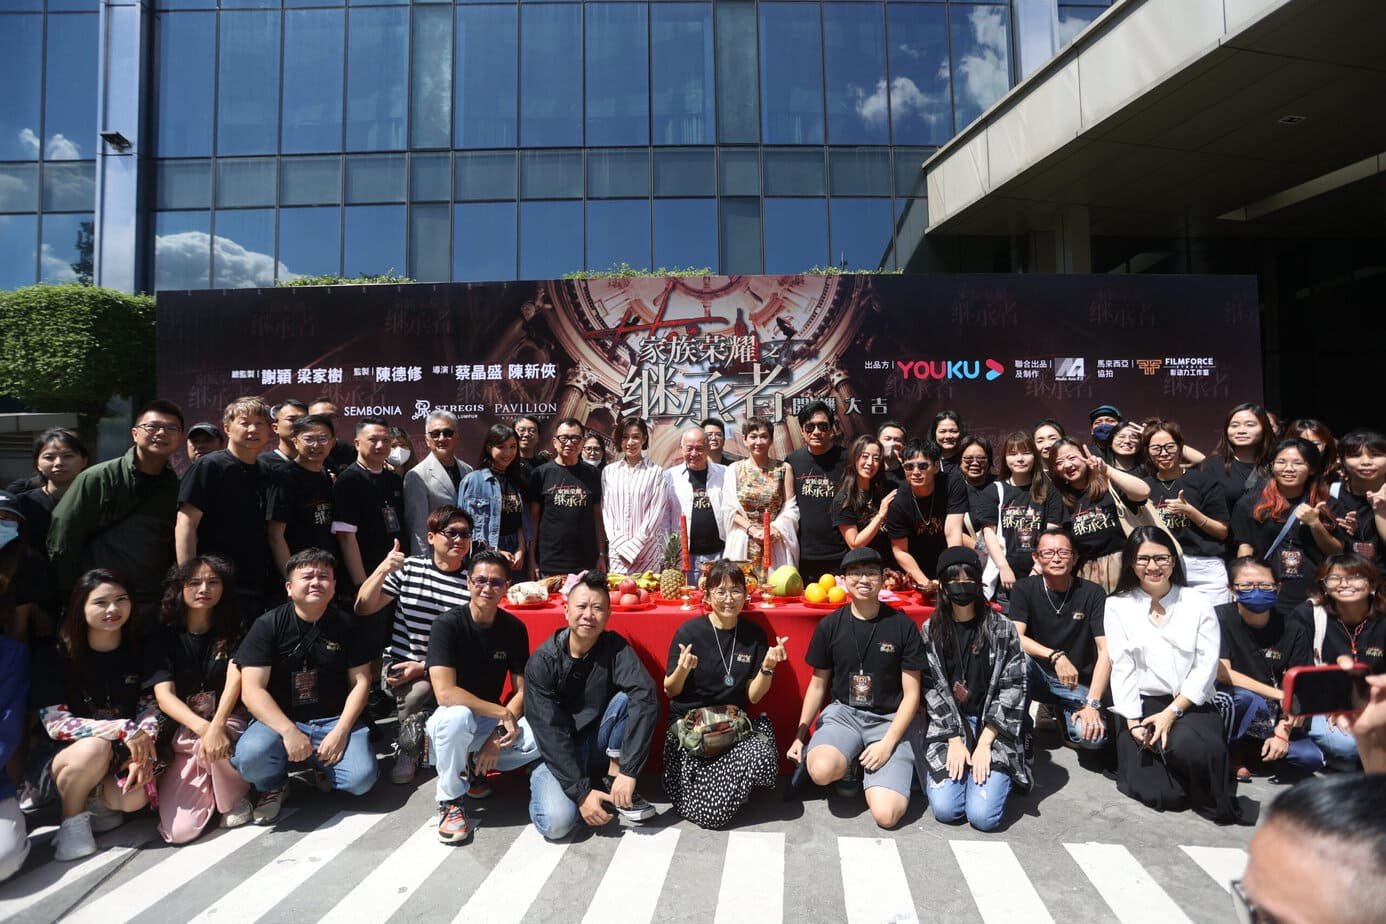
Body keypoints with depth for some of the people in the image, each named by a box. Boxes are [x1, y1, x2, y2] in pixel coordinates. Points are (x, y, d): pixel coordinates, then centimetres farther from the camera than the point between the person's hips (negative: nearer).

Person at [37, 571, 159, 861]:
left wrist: (143, 751, -21)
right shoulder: (57, 657, -11)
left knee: (134, 798, -27)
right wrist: (122, 729, -30)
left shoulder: (139, 650, -2)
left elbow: (151, 708, -2)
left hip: (124, 754, 2)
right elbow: (55, 723, -18)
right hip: (67, 755, -2)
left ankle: (94, 800, 8)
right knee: (96, 748, -35)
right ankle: (72, 820, -8)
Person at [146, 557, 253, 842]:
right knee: (179, 831, -18)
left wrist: (216, 726, -33)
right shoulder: (163, 637, 1)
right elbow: (164, 696, -9)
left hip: (228, 722, 0)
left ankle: (233, 799, -7)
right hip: (182, 733, 1)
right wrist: (203, 728, -29)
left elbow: (235, 678, -14)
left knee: (216, 745, -38)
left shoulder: (233, 632, 2)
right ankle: (211, 789, 15)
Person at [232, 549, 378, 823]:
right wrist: (289, 731, -21)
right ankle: (273, 785, 5)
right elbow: (252, 690, -9)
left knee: (361, 778, -22)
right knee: (250, 757, -34)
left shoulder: (347, 626, 2)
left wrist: (340, 731, -12)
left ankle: (323, 767, 15)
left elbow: (360, 681, 2)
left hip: (334, 720, 1)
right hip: (279, 719, -1)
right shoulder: (268, 625, -3)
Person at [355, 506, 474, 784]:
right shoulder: (408, 568, 1)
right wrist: (382, 570, -16)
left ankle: (407, 752, 5)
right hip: (400, 663, 1)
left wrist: (424, 667, -12)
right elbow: (363, 608, 0)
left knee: (417, 694, -27)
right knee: (418, 693, -27)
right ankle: (409, 749, 4)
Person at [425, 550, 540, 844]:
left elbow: (521, 691, -3)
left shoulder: (514, 628, -5)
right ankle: (451, 802, -13)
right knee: (457, 716, -39)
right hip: (452, 720, -4)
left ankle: (473, 768, 3)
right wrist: (503, 713, -25)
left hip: (491, 721, 4)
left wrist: (498, 734, -19)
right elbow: (444, 693, -28)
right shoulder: (448, 624, -18)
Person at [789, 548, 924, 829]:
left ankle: (866, 769, 9)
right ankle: (851, 766, 2)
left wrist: (888, 743, -12)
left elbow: (911, 694, -1)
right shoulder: (830, 625, 1)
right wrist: (801, 734, 3)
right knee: (821, 770, -32)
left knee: (886, 815, -22)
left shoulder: (902, 626, -4)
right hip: (842, 713, 1)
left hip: (888, 720, -1)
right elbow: (818, 684, 11)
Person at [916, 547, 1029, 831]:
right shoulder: (931, 630, 2)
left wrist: (984, 744, -11)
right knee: (945, 809, -16)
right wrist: (954, 740, -10)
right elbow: (931, 688, -1)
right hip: (947, 728, 1)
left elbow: (1013, 688, -5)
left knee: (982, 815, -16)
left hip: (992, 729, -1)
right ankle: (962, 767, 15)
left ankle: (1001, 776, 16)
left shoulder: (1002, 629, -2)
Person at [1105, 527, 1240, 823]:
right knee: (1159, 794, -19)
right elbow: (1122, 667, -1)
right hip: (1143, 704, 0)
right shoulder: (1117, 606, 4)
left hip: (1191, 704, 0)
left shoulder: (1198, 604, 5)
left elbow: (1206, 666, -2)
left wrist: (1171, 712, -12)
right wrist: (1133, 722, -10)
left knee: (1185, 744, -34)